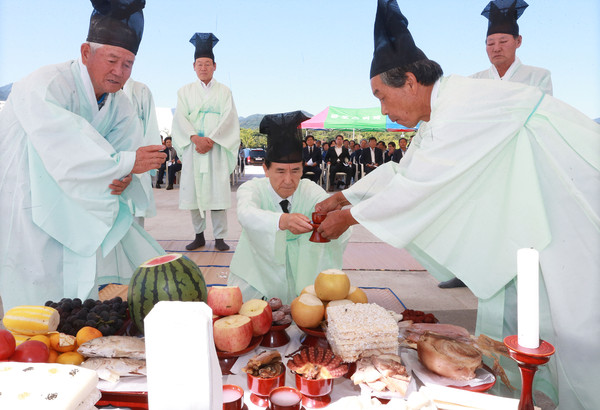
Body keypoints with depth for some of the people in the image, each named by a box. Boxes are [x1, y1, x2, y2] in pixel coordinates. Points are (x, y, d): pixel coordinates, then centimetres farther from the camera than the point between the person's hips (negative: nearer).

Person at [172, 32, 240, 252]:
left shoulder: (224, 91, 10)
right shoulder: (185, 91, 13)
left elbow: (228, 118, -2)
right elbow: (180, 117, 1)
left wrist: (210, 139, -14)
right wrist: (196, 138, -15)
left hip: (216, 148, -1)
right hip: (192, 148, 2)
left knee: (217, 191, -5)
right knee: (193, 192, 0)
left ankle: (219, 237, 2)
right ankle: (199, 236, 11)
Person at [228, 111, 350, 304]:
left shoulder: (310, 190, -10)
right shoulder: (251, 188, -17)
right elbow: (246, 214, -39)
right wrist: (283, 221, -60)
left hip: (301, 274, 2)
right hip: (256, 276, -1)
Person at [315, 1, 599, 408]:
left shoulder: (463, 106, -27)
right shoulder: (443, 110, 4)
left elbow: (417, 185, -26)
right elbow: (402, 170, 12)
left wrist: (348, 217, -14)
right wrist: (342, 197, 12)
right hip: (542, 213, 10)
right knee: (508, 310, 14)